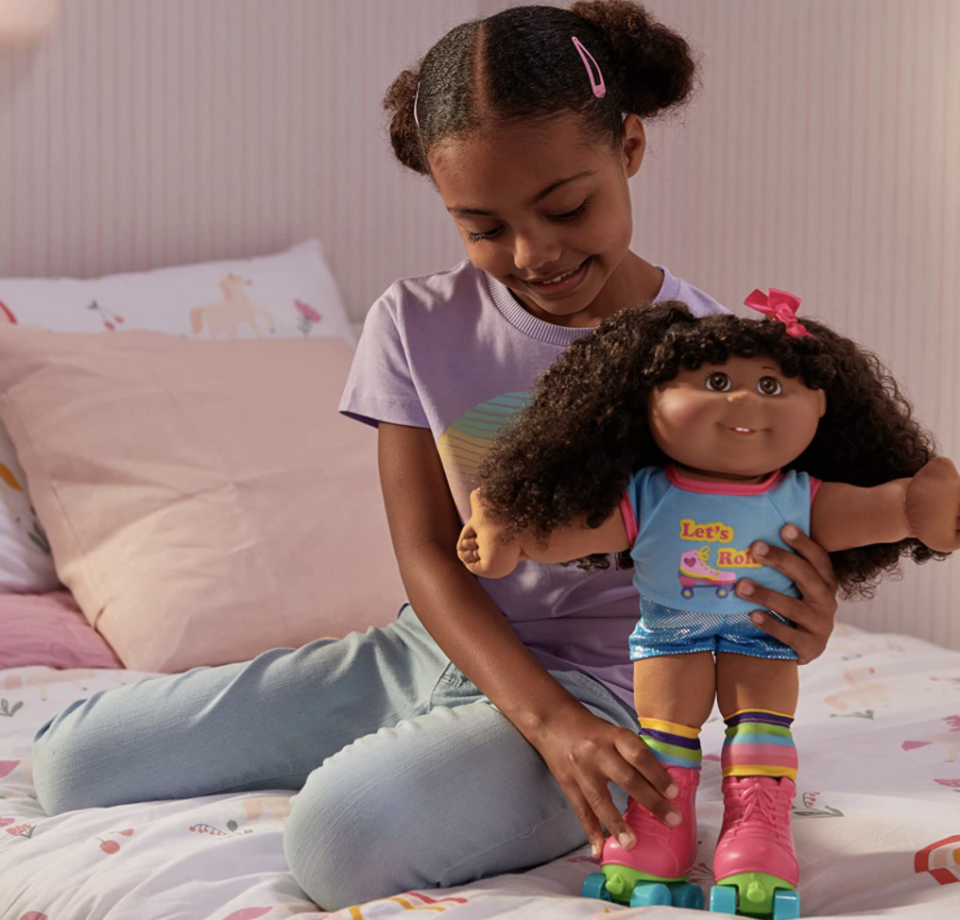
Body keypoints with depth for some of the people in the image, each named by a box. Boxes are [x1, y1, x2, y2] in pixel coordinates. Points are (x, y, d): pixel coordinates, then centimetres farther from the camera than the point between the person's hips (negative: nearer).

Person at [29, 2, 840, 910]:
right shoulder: (417, 325, -3)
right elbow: (429, 557, -6)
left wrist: (800, 623, -32)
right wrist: (546, 718, -21)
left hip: (598, 683, -5)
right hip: (427, 653, 5)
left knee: (347, 831, -36)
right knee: (72, 760, 1)